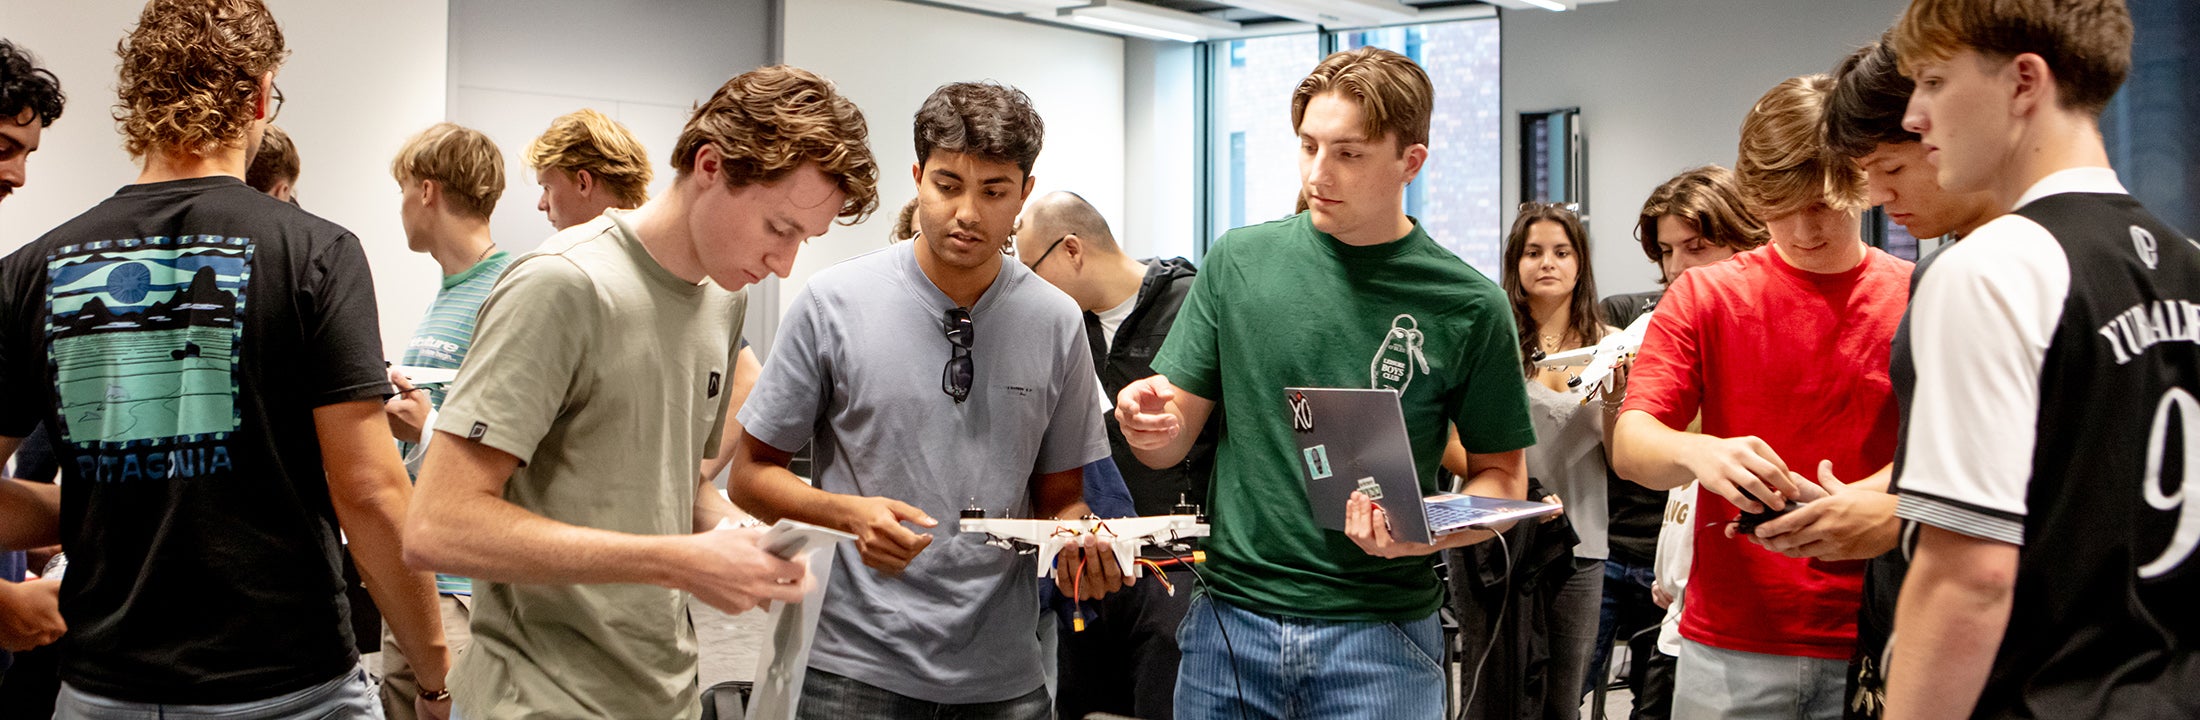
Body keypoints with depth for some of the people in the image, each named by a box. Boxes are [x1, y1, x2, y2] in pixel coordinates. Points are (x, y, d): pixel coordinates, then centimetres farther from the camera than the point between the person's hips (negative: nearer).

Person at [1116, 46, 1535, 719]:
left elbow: (1500, 475, 2)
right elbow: (1173, 443, 4)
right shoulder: (1239, 261, 0)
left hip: (1378, 633, -2)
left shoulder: (1468, 305, -5)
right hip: (1229, 619, 2)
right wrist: (1148, 422, -18)